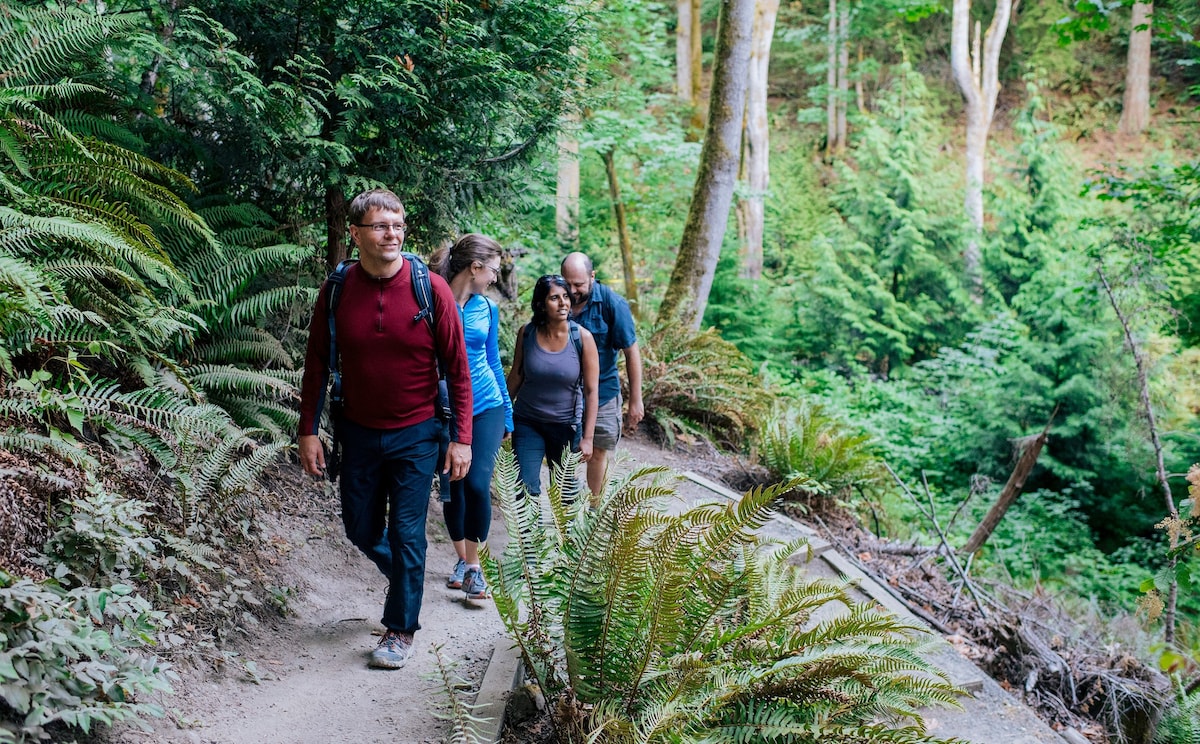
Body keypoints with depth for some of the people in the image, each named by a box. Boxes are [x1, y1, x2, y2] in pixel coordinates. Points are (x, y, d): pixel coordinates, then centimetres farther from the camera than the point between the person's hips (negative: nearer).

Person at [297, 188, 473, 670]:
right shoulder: (336, 291, -5)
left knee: (406, 534, 0)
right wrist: (308, 431, 0)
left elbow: (456, 368, -8)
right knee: (361, 529, 14)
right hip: (359, 432, 3)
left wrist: (461, 438, -10)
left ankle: (401, 630, 17)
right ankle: (405, 580, 44)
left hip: (415, 435, -3)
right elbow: (317, 365, 4)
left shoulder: (431, 289, -12)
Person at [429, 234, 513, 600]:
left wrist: (508, 414, 19)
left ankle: (473, 566, 0)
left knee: (478, 484, -13)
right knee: (451, 490, 8)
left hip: (486, 407, 2)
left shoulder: (487, 309, 5)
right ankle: (462, 559, 29)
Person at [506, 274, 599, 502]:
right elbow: (516, 375, 4)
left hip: (566, 425, 0)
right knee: (526, 488, -7)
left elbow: (591, 391, -10)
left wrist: (587, 438, -10)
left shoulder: (582, 337, -13)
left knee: (565, 486, 14)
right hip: (527, 423, 1)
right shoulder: (526, 333, -9)